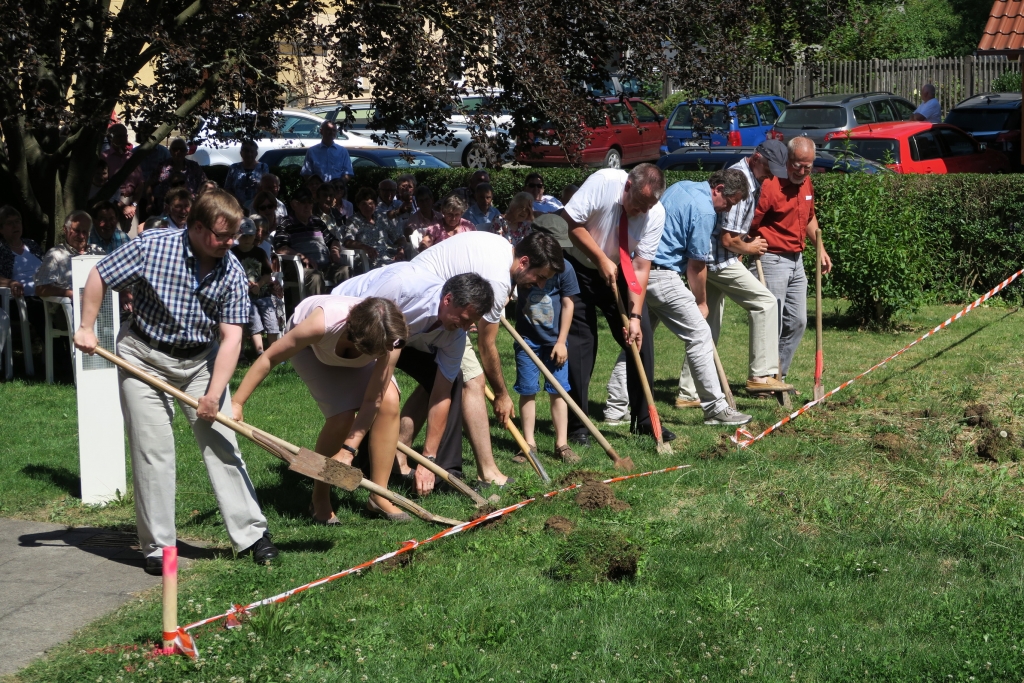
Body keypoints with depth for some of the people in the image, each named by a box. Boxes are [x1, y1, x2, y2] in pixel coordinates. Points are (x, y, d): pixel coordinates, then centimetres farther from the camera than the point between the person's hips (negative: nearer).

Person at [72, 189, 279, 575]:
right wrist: (87, 327, -8)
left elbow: (231, 337, -14)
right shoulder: (151, 247, -19)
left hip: (201, 360, 2)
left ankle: (251, 533, 5)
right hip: (145, 358, -2)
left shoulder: (231, 272, -12)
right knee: (153, 450, -4)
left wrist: (214, 394, -21)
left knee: (221, 443, -2)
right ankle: (157, 547, 4)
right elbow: (99, 277, -5)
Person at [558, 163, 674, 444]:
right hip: (579, 268, -3)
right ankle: (576, 425, 2)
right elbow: (570, 223, -22)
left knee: (640, 337, -3)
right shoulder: (603, 183, -28)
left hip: (618, 273, 4)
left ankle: (644, 420, 7)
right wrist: (601, 259, -23)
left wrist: (635, 316, -23)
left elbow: (641, 268, -16)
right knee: (580, 343, -7)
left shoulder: (656, 214, -17)